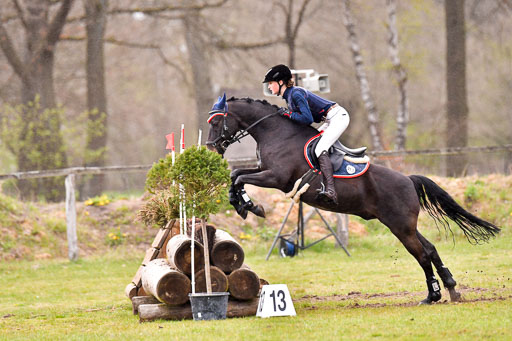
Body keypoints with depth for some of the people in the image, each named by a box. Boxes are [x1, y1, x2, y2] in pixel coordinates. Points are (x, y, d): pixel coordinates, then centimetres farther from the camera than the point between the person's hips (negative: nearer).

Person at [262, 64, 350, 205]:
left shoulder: (296, 93, -18)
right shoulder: (289, 95, 12)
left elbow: (308, 119, -24)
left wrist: (288, 114, -14)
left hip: (338, 116, -11)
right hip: (330, 120, 11)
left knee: (320, 150, -24)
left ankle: (330, 191, -37)